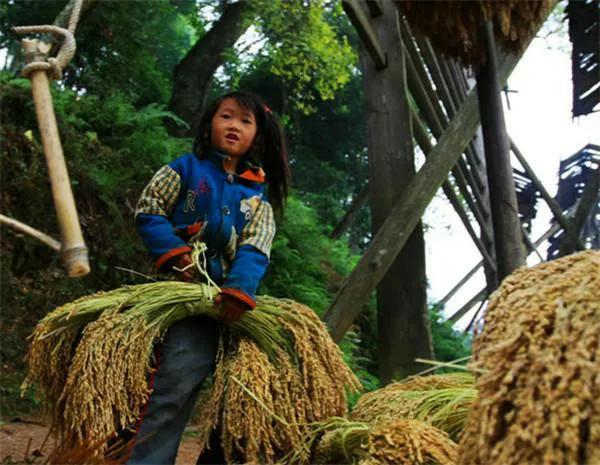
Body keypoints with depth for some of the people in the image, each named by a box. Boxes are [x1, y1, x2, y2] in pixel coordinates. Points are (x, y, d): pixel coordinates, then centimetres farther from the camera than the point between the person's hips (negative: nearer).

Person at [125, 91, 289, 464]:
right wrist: (173, 253, -11)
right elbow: (148, 212, 5)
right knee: (180, 377, -21)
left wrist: (240, 289, -19)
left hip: (228, 294, 5)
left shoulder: (257, 197, 14)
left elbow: (254, 250, 0)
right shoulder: (185, 169, 9)